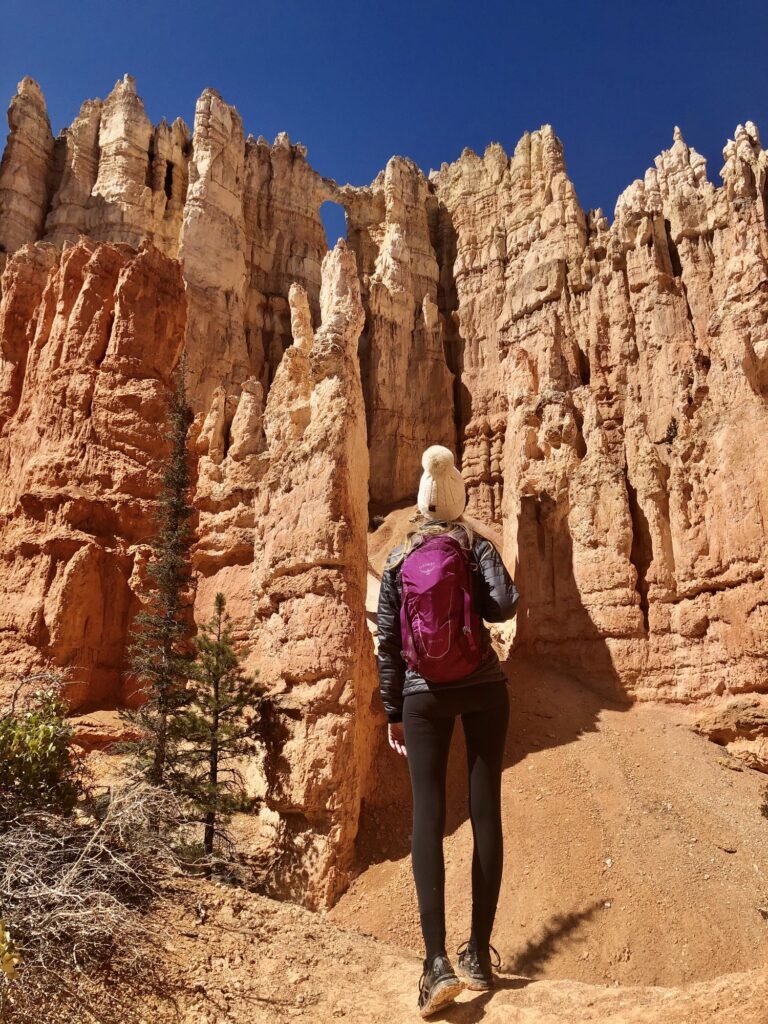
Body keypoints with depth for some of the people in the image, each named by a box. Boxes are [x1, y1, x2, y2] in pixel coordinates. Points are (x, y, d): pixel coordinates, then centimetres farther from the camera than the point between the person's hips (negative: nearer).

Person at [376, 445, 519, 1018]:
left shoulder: (397, 560, 6)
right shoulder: (476, 543, 0)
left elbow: (388, 642, 5)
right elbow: (503, 606, -15)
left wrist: (392, 711, 12)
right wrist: (475, 601, 8)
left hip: (424, 697, 1)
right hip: (484, 690, 0)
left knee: (428, 819, -1)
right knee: (485, 812, 6)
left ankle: (438, 961, -9)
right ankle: (479, 954, 14)